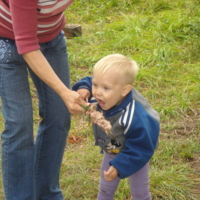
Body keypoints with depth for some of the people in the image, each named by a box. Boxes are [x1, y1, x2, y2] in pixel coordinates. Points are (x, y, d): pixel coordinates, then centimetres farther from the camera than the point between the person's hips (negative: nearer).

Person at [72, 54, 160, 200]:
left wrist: (119, 167, -33)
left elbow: (140, 149, -32)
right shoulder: (97, 97, -27)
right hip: (112, 152, 5)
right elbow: (87, 81, -4)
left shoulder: (135, 118, -44)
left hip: (135, 156, -5)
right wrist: (83, 89, -27)